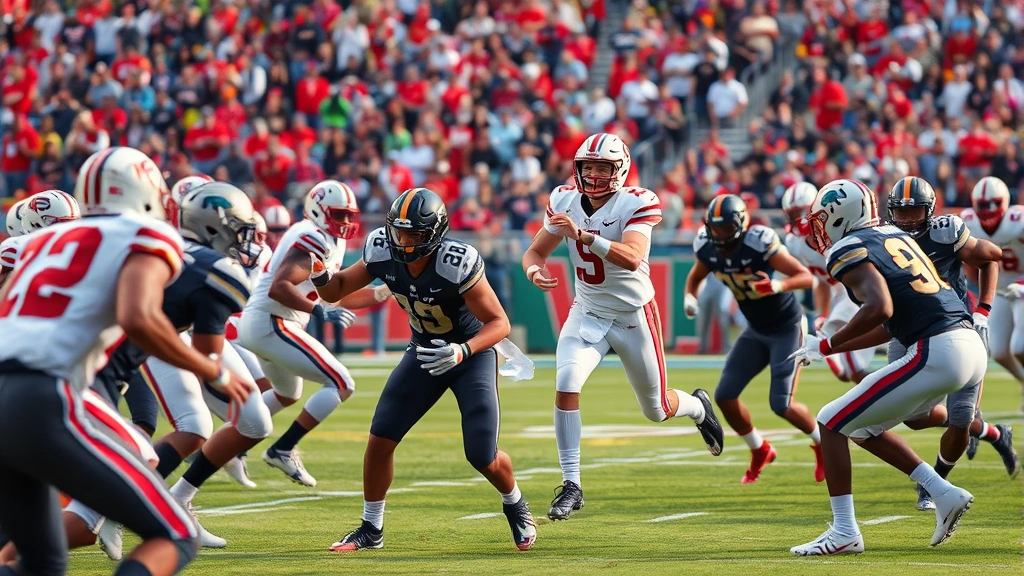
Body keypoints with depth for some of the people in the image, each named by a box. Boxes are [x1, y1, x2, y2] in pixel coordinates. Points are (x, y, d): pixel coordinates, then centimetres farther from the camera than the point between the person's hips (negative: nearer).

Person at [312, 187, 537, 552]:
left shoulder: (457, 263, -33)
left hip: (474, 352, -4)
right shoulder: (383, 252, -18)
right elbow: (336, 291, -4)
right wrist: (319, 273, -27)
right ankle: (371, 529, 11)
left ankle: (516, 506, 26)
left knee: (483, 457, -8)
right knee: (380, 438, -6)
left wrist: (462, 351, -44)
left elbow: (499, 323, -27)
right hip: (425, 350, 5)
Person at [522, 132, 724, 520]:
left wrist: (583, 235, -49)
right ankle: (571, 485, -15)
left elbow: (632, 258, -37)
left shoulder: (636, 204, -21)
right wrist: (534, 270, -24)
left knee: (656, 410, 11)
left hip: (634, 316, -3)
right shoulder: (566, 201, -6)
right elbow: (536, 251, 1)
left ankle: (698, 406, 50)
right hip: (588, 314, 3)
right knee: (566, 385, -23)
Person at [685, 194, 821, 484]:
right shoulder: (708, 248, -10)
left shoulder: (759, 244, -29)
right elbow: (695, 277, 13)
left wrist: (778, 286, -45)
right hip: (756, 330, 7)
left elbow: (807, 277, -27)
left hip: (787, 327, -7)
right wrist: (690, 297, -8)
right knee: (724, 395, 1)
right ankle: (759, 451, 24)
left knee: (781, 404, -11)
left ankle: (823, 444, 17)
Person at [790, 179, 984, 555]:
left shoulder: (851, 252, -5)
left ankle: (844, 532, 2)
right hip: (971, 348, 9)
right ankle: (944, 494, 16)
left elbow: (879, 309, -21)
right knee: (864, 426, 23)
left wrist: (826, 346, -9)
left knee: (831, 423, 4)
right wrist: (836, 347, 27)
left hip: (936, 353, -9)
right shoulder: (895, 238, 22)